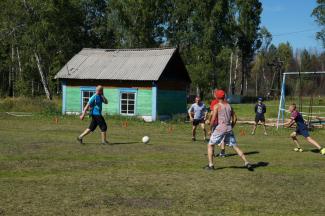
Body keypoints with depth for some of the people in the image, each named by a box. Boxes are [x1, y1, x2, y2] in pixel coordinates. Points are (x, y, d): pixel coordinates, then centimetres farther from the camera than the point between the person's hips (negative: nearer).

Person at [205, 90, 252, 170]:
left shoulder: (217, 106, -2)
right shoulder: (229, 106, 13)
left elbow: (213, 119, -9)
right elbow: (235, 118, 13)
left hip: (220, 128, -5)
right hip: (229, 129, 5)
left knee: (210, 145, 8)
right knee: (235, 146, 11)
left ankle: (210, 165, 3)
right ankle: (246, 163, 5)